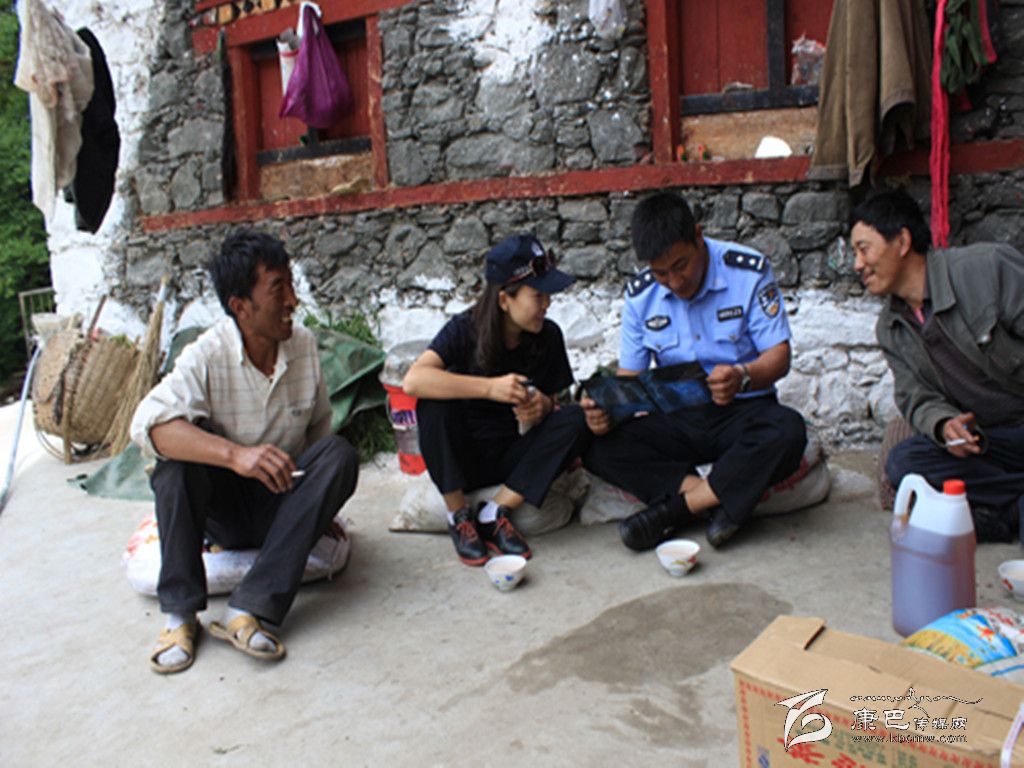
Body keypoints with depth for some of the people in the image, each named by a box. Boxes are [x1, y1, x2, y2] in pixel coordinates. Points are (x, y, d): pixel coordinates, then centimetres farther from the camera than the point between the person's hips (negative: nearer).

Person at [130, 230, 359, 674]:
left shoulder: (303, 345, -4)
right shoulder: (207, 357, -16)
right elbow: (148, 424, -32)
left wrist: (320, 503, -2)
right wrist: (235, 454, -45)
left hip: (283, 503, 3)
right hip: (224, 506, -2)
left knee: (339, 455, -25)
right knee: (180, 447, -28)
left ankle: (249, 611, -32)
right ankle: (179, 613, -22)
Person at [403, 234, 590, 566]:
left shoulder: (548, 336, -4)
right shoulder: (464, 330, -15)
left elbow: (551, 402, 4)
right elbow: (413, 380, -32)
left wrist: (543, 408, -22)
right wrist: (491, 387, -37)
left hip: (512, 457, 3)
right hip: (459, 457, -3)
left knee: (576, 419, -22)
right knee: (434, 402, -31)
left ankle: (493, 514, -18)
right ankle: (459, 516, -16)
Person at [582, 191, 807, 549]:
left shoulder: (749, 271, -9)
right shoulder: (640, 296, 0)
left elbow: (779, 356, -10)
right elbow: (629, 375, 2)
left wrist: (742, 376, -34)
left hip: (743, 411, -2)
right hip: (677, 419, 3)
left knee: (787, 431, -37)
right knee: (598, 446, -22)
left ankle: (676, 507, -26)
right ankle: (718, 501, -28)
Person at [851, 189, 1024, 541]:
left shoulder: (988, 267, -13)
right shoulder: (890, 329, 6)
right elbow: (917, 398, 3)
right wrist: (944, 425, -22)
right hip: (986, 439, 6)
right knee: (903, 462, -23)